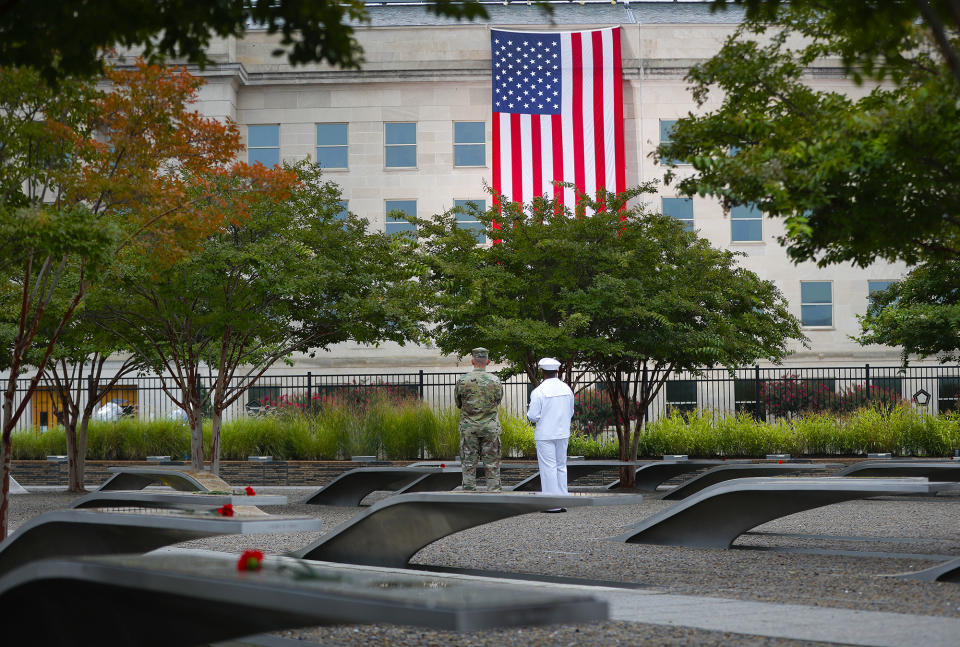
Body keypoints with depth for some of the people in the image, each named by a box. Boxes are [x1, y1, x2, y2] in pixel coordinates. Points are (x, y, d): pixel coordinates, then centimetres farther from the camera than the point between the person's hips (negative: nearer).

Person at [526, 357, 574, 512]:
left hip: (545, 435, -5)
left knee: (548, 468, -1)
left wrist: (529, 413, 7)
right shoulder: (567, 389, 4)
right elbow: (570, 413, 12)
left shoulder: (538, 391, -14)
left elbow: (533, 416, -15)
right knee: (561, 467, 13)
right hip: (563, 433, 5)